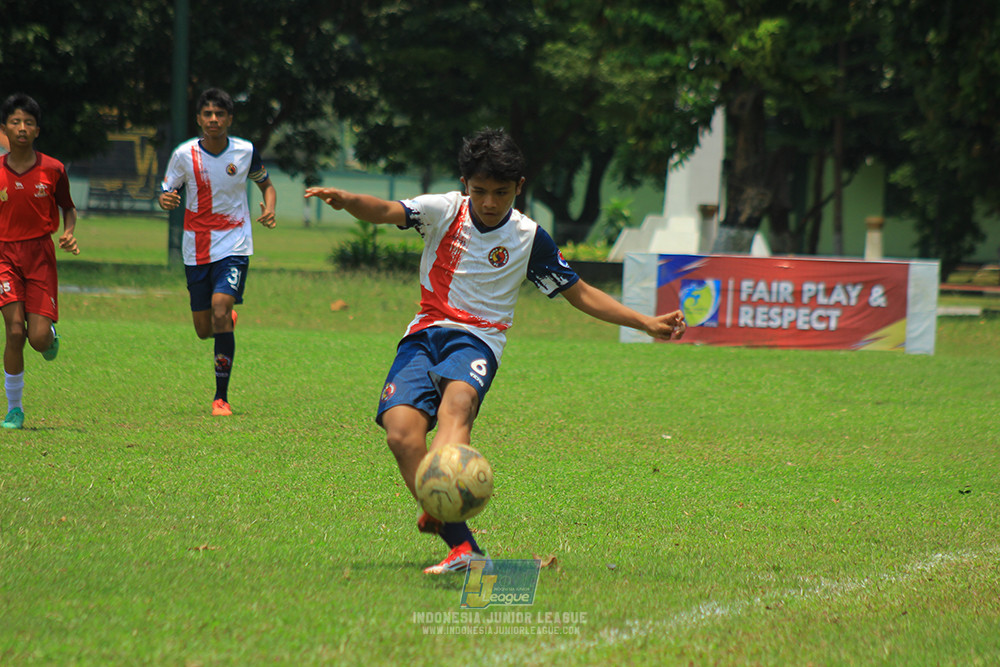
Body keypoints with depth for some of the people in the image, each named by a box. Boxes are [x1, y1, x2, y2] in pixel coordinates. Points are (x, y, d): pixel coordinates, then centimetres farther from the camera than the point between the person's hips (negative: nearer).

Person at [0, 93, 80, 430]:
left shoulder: (52, 169, -2)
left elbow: (68, 208, 12)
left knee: (39, 338, -10)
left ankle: (51, 334, 31)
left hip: (41, 254, 0)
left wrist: (69, 234, -7)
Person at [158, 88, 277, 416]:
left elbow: (266, 184, 13)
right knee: (204, 329, 5)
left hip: (234, 245, -2)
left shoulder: (245, 151, -4)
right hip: (197, 249, 2)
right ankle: (228, 322, 46)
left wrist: (269, 208, -9)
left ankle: (221, 396, -13)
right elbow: (167, 194, 2)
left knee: (220, 308, -22)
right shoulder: (184, 154, -6)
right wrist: (166, 201, -23)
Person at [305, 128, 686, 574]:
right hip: (425, 333, 2)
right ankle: (462, 546, -25)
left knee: (456, 403, -36)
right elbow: (386, 212, -13)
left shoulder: (528, 238, 6)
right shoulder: (443, 211, 4)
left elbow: (580, 294, 16)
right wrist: (346, 200, -36)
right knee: (401, 431, -24)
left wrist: (647, 324, 10)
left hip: (478, 340, -2)